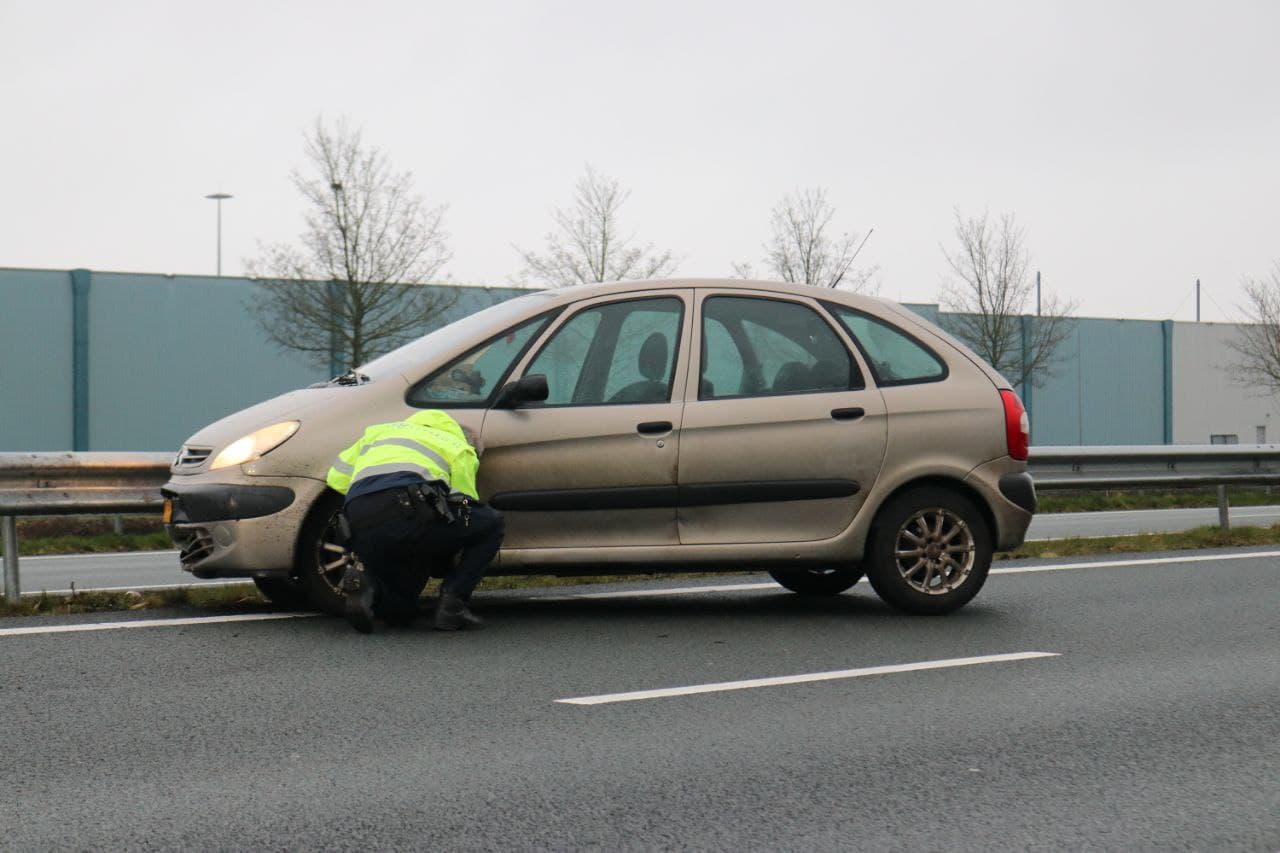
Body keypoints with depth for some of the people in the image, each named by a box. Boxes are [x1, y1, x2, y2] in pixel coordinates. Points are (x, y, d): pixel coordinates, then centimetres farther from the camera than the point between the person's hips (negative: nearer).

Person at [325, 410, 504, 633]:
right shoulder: (459, 449, 24)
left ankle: (368, 585, -7)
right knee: (492, 524, 18)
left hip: (362, 532, 5)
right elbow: (463, 506, 17)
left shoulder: (378, 432, 38)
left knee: (400, 611, 27)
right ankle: (452, 604, 5)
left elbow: (336, 478, 33)